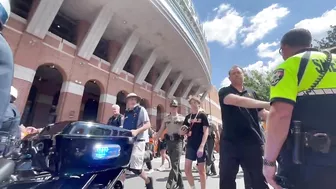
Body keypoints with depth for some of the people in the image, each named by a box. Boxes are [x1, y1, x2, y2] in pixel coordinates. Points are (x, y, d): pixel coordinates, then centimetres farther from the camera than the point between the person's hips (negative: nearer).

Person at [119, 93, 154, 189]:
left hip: (138, 141, -6)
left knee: (134, 167, -4)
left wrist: (137, 131, -25)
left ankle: (148, 181, 22)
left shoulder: (141, 109, -2)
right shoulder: (127, 112, 16)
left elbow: (148, 124, -11)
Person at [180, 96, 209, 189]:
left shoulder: (202, 115, -5)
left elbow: (206, 132, -11)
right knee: (187, 169, 5)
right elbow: (183, 132, 15)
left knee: (201, 170, 6)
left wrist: (202, 146, -19)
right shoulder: (188, 117, 9)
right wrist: (182, 131, -10)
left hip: (200, 146, -4)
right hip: (190, 146, 5)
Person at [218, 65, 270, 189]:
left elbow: (262, 113, 18)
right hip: (230, 142, -3)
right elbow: (238, 100, -19)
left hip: (253, 141, 4)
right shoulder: (224, 92, 2)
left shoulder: (252, 93, 17)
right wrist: (267, 104, -24)